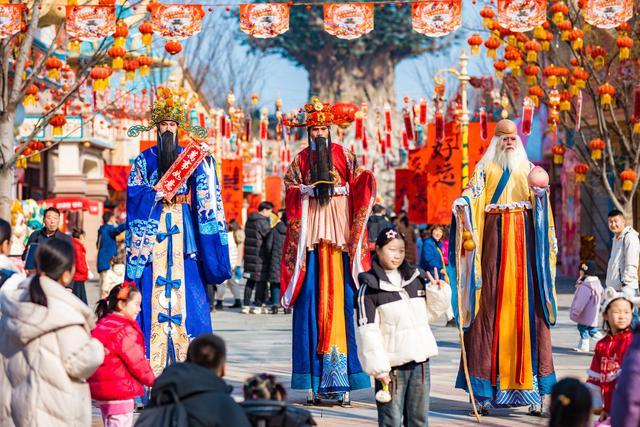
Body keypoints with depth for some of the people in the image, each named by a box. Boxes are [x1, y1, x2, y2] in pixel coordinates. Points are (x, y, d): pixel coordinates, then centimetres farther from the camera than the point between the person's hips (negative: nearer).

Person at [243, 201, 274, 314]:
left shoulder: (249, 220, 12)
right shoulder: (263, 222, -14)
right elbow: (269, 236, -14)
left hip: (249, 254, 8)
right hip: (260, 255, -8)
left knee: (250, 281, 12)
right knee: (261, 280, 0)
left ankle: (246, 305, 11)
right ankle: (257, 306, 0)